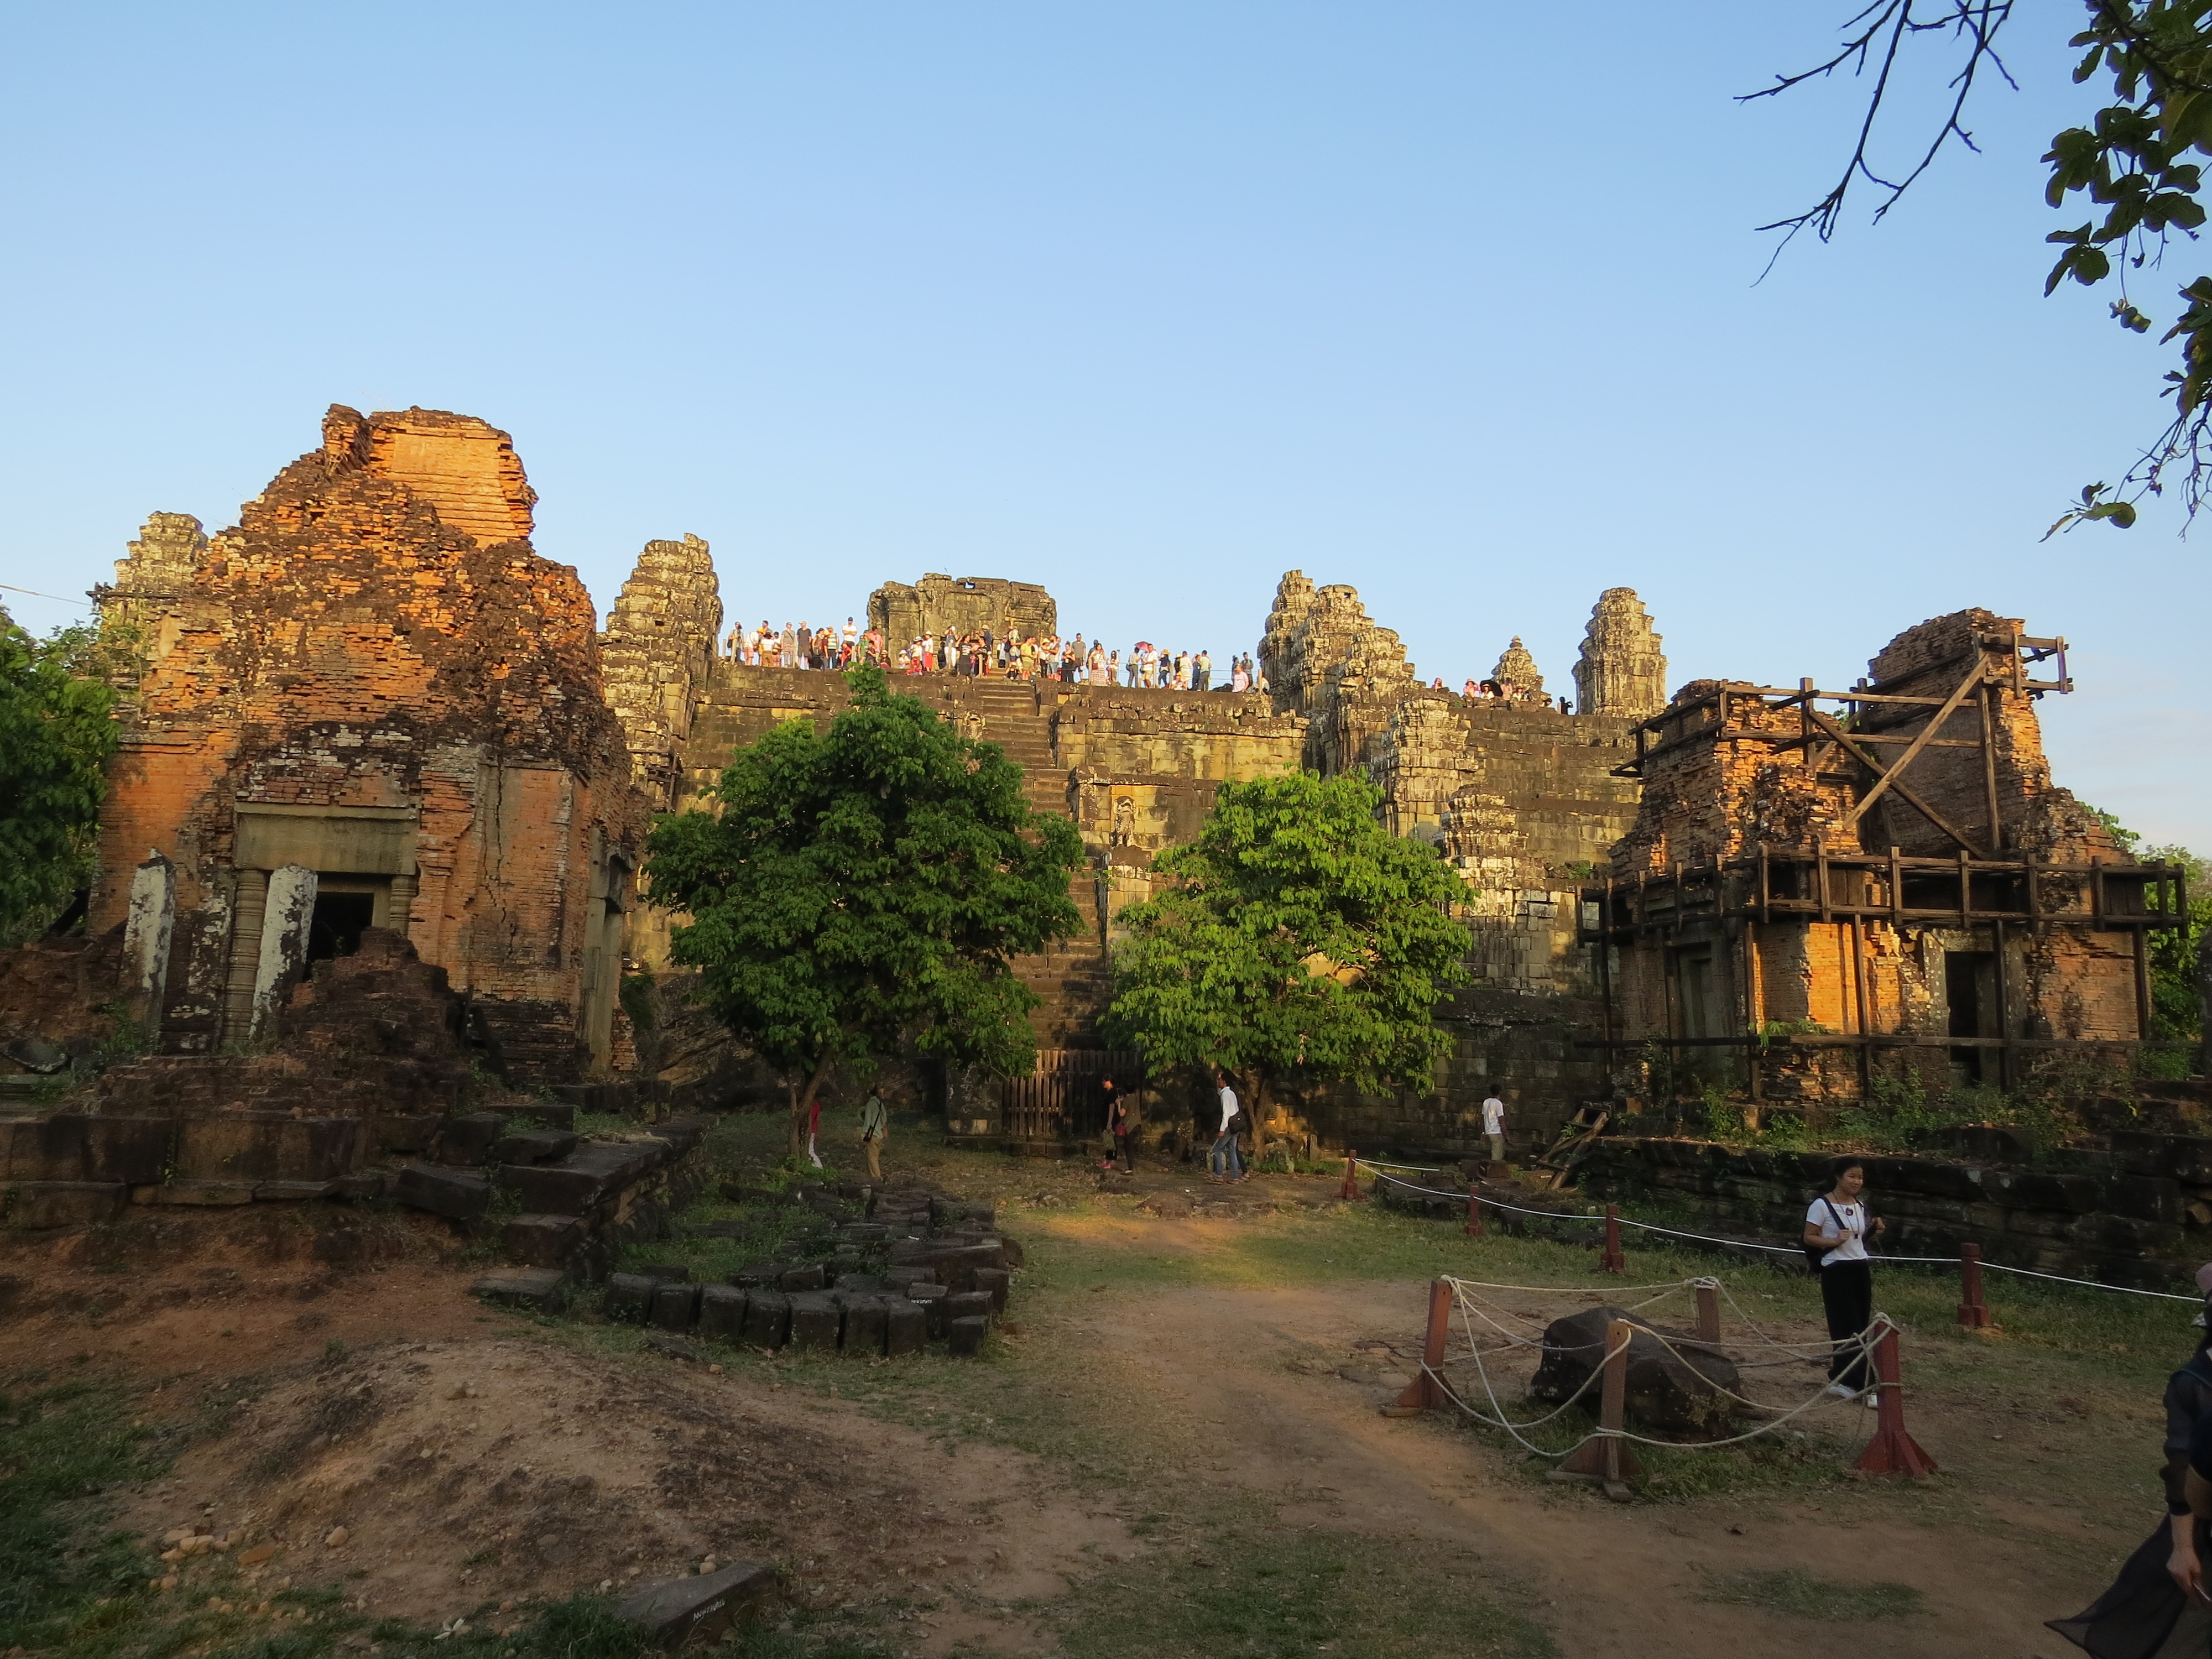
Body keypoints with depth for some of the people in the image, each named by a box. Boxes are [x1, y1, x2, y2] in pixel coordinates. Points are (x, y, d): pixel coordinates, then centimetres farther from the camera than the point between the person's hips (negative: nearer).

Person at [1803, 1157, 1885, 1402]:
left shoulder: (1861, 1205, 10)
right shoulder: (1822, 1205, -10)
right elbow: (1809, 1238, -8)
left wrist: (1876, 1230, 2)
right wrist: (1835, 1241, -23)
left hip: (1861, 1269, 7)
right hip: (1836, 1271, -7)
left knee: (1861, 1327, 7)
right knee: (1849, 1329, -5)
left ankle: (1839, 1379, 16)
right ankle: (1865, 1386, -3)